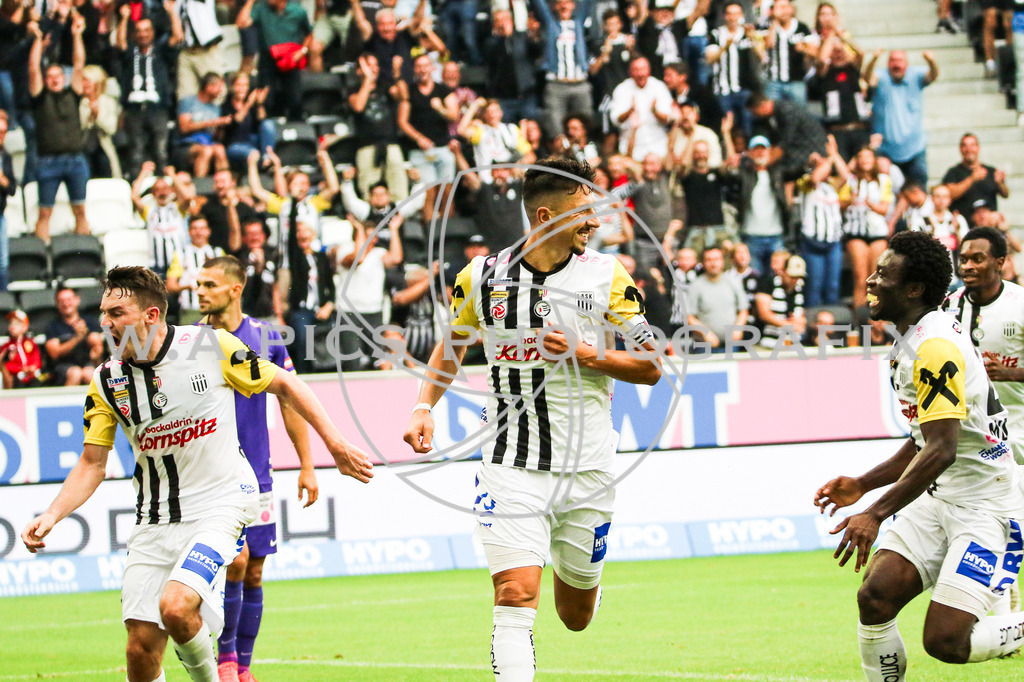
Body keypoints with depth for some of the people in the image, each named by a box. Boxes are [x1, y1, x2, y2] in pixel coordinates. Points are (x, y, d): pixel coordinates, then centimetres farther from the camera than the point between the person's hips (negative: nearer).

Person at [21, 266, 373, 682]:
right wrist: (51, 516, -9)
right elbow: (92, 464, 6)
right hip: (155, 519, 4)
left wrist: (334, 444, 6)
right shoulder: (107, 381, 0)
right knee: (142, 645, -6)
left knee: (176, 608, -26)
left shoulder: (212, 347, -9)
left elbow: (283, 385, 4)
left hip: (220, 504, -4)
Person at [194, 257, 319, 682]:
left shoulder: (266, 340, 2)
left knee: (253, 574, 6)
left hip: (255, 475, 3)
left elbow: (290, 400, 9)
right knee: (235, 561, -17)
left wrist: (306, 466, 7)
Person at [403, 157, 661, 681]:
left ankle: (569, 566, 51)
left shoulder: (608, 278, -2)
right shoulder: (481, 278, -1)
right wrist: (424, 407, 5)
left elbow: (649, 368, 0)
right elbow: (452, 343, 18)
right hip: (511, 466, -1)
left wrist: (583, 355, -15)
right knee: (516, 598, -18)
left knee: (575, 616, 16)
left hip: (586, 468, 1)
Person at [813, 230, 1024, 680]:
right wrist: (863, 485, 14)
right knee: (874, 599, -8)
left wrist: (876, 514, -29)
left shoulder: (935, 348, -20)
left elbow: (941, 451, -27)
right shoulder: (911, 344, 13)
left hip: (985, 505, -9)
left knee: (945, 642, -17)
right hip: (938, 499, 9)